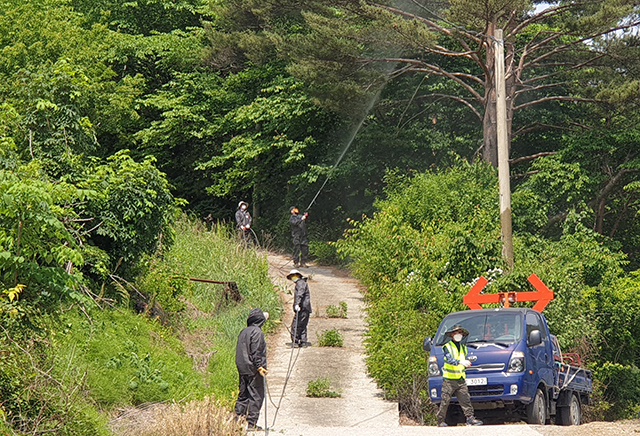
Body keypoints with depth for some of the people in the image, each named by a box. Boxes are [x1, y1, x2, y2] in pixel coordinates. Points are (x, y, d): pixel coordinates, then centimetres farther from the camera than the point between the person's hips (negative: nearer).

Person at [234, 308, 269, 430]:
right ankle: (251, 423, -5)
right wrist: (259, 366, -17)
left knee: (243, 395, 13)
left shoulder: (243, 331, 13)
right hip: (253, 370, -8)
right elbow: (256, 352, -18)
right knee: (256, 396, -3)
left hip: (242, 369, 8)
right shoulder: (257, 332, -13)